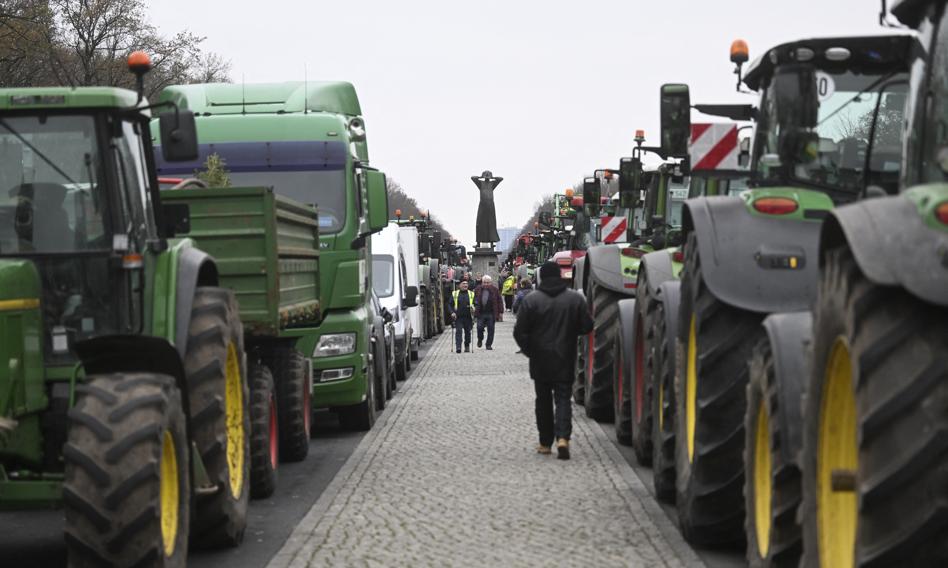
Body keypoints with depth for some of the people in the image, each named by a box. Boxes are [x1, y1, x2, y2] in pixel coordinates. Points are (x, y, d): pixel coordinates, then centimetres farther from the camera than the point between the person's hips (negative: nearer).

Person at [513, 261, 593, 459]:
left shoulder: (530, 301, -8)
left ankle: (545, 443, 15)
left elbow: (520, 332, -9)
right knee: (563, 398, 3)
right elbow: (587, 326, 0)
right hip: (565, 361, 0)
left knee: (543, 400, 12)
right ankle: (562, 437, -18)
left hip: (540, 361, 0)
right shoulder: (575, 299, -3)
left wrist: (529, 351, 6)